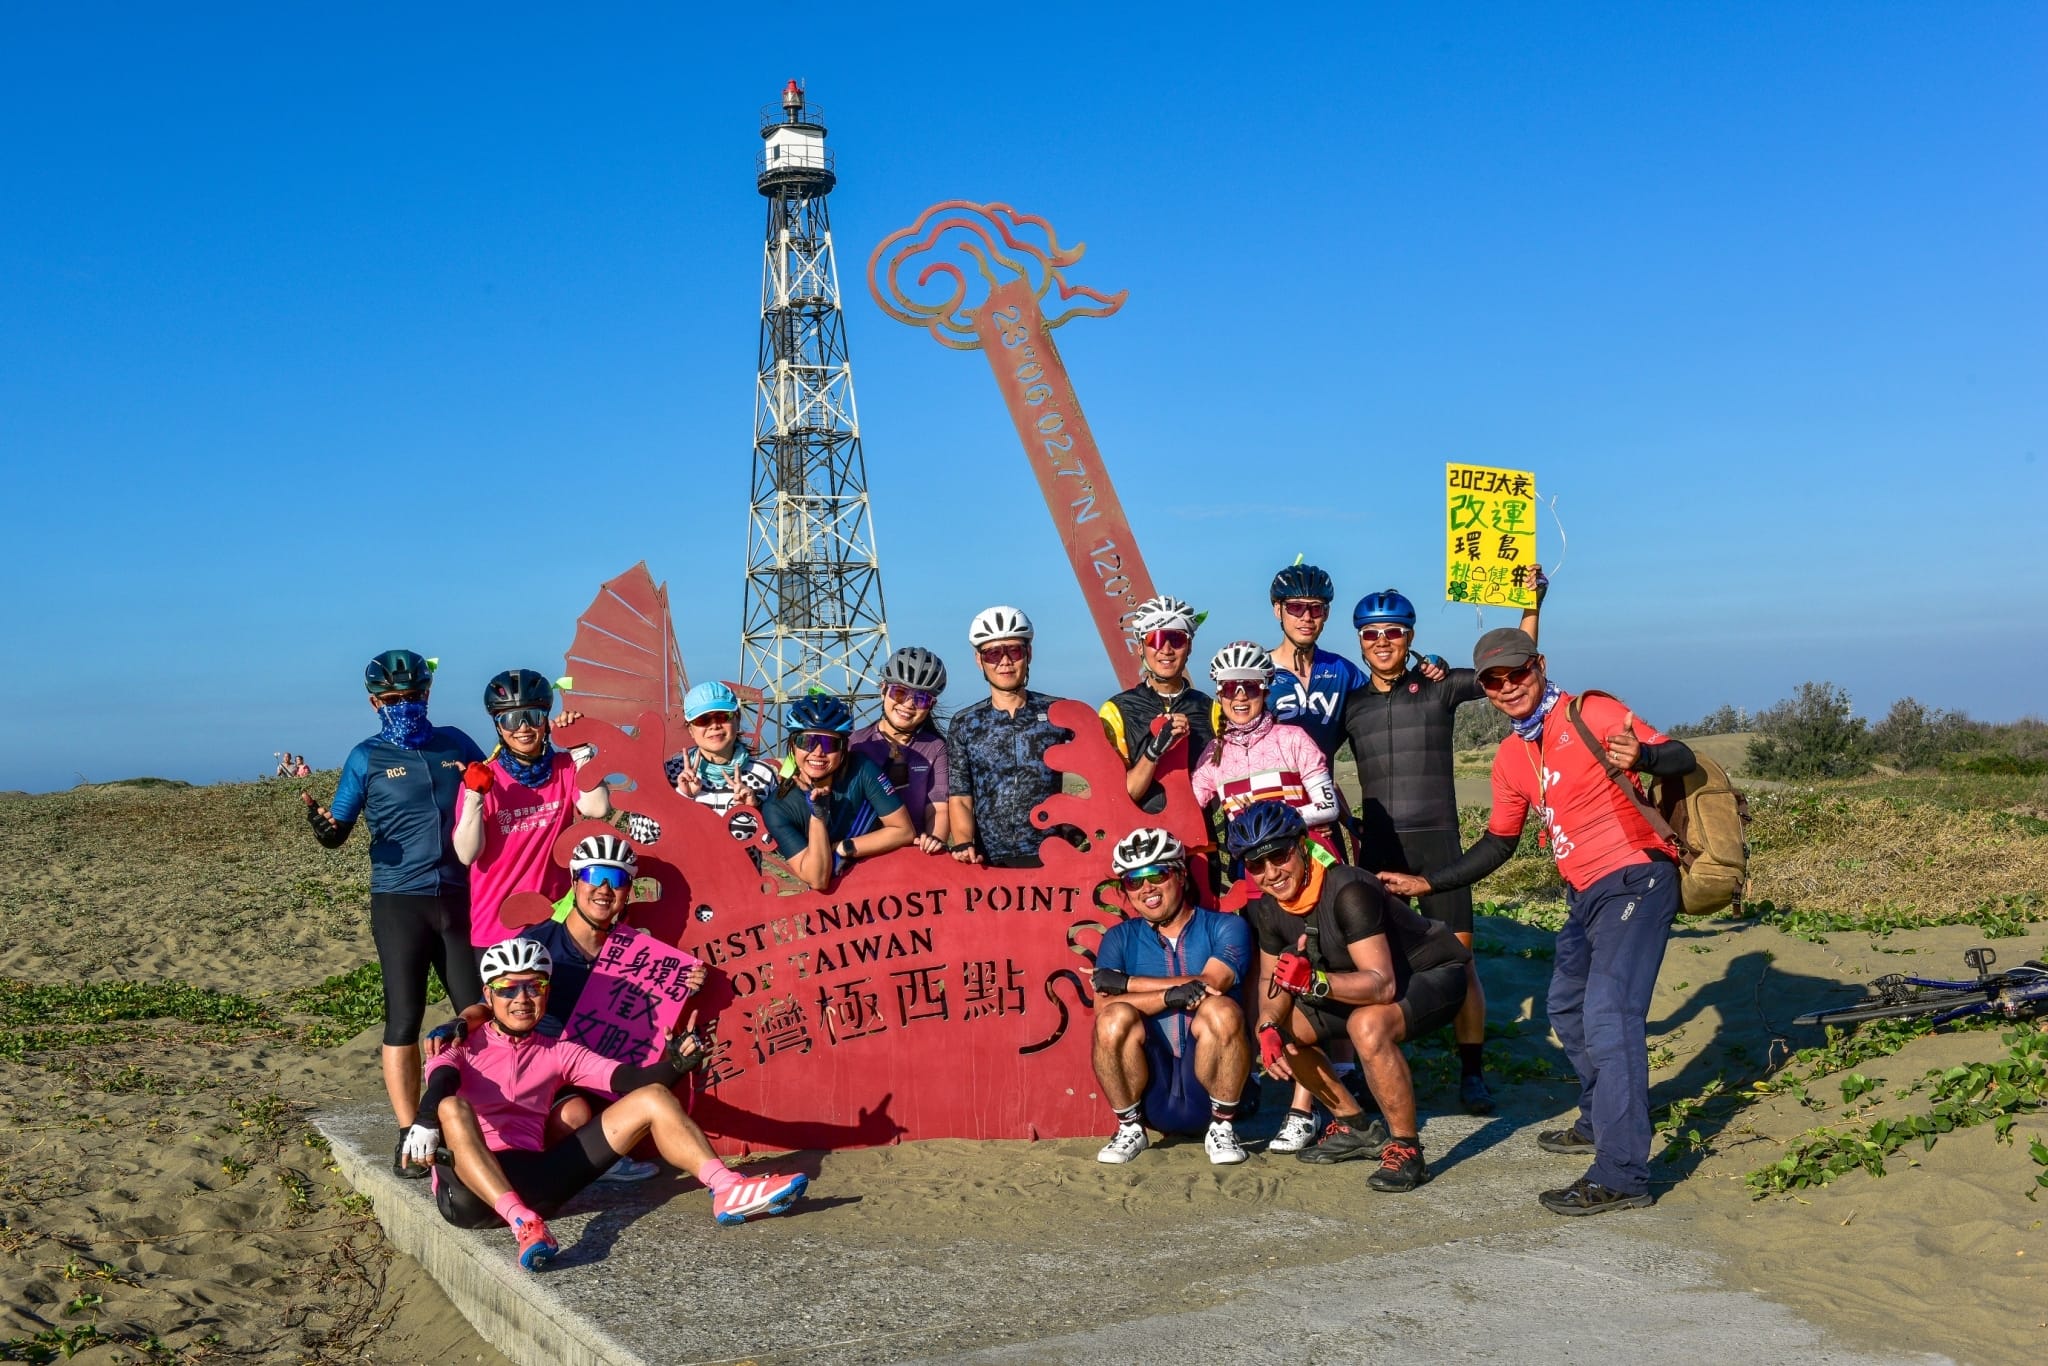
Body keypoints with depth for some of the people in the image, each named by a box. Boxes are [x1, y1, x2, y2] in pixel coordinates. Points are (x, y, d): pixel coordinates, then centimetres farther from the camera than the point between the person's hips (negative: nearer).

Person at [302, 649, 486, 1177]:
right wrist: (319, 821, -21)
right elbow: (337, 832, 1)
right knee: (403, 1019, -2)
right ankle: (410, 1137, 4)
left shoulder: (455, 743, 9)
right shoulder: (367, 757, 2)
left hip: (460, 897, 3)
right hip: (399, 902, -3)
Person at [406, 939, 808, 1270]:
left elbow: (627, 1080, 6)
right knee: (453, 1107, -36)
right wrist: (426, 1123, -37)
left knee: (652, 1098, -3)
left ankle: (728, 1191, -20)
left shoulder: (557, 1053, 19)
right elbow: (440, 1082, -14)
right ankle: (523, 1223, -52)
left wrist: (675, 1063, -15)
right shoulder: (465, 1047, 10)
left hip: (531, 1178, 4)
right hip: (468, 1187, -4)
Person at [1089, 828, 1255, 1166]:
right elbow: (1103, 1008, -8)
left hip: (1209, 1087, -1)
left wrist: (1125, 982, -9)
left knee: (1221, 1010, -28)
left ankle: (1222, 1128, -9)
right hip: (1151, 1095, 1)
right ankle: (1130, 1128, -5)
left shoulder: (1225, 928, 5)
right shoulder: (1120, 938, 10)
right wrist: (1172, 995, -22)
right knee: (1115, 1018, -25)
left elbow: (1209, 984, -15)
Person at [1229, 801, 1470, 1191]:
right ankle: (1356, 1128, 12)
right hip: (1360, 984, 8)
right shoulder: (1267, 908, -8)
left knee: (1367, 1025, -37)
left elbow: (1382, 984, -38)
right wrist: (1269, 1027, -17)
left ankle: (1407, 1150, -19)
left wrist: (1315, 981, -52)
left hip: (1433, 974, -8)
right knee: (1277, 1028, 0)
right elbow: (1272, 977, 3)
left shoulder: (1348, 891, -32)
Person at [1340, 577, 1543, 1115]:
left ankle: (1471, 1072, 7)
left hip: (1436, 839, -2)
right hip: (1377, 843, 2)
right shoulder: (1351, 703, 9)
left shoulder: (1438, 687, 3)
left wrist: (1531, 607, -13)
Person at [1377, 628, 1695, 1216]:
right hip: (1587, 892, 9)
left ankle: (1622, 1174, -18)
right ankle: (1600, 1122, 41)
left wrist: (1640, 756, -39)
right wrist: (1427, 883, 18)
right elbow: (1499, 843, 22)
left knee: (1608, 1015, -18)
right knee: (1568, 1008, 21)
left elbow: (1681, 758, -17)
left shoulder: (1589, 712, -10)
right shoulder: (1511, 758, 13)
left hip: (1637, 878, -9)